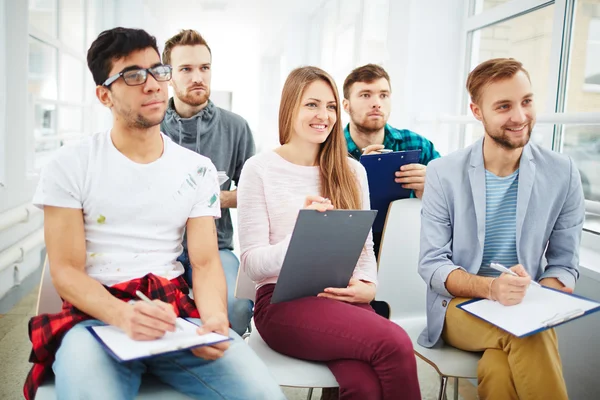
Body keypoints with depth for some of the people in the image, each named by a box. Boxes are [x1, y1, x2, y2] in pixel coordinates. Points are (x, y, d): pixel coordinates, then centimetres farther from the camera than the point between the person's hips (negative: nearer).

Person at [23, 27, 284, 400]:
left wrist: (214, 319, -21)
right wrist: (123, 315, -24)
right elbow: (66, 271, -4)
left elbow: (205, 262, 2)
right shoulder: (70, 166, 0)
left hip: (177, 312, 3)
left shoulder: (198, 170, 7)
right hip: (96, 315, -2)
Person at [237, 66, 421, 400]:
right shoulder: (260, 169, 0)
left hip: (344, 299, 4)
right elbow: (252, 263, -5)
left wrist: (368, 287, -6)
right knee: (394, 343, -28)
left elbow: (364, 246, 16)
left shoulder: (352, 171, 14)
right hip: (283, 301, -3)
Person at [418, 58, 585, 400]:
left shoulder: (563, 174, -1)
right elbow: (432, 264, -6)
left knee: (499, 371, -32)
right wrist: (490, 288, -25)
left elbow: (564, 265, 3)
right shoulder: (443, 174, -6)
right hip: (460, 305, -1)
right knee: (527, 337, -33)